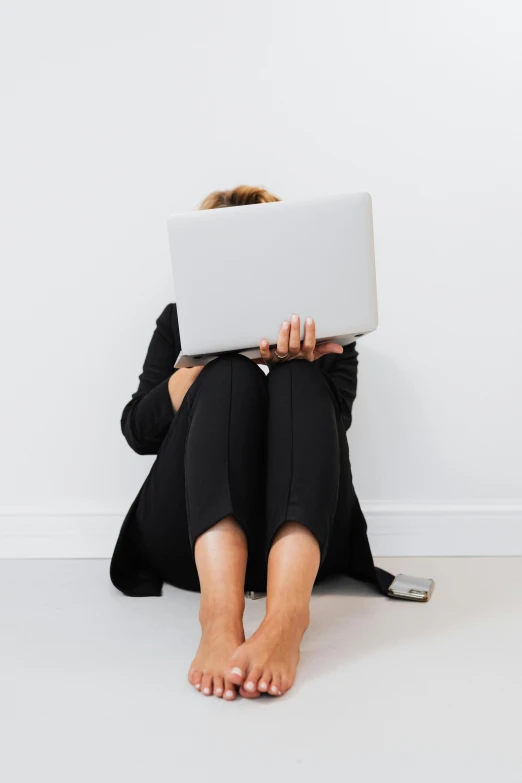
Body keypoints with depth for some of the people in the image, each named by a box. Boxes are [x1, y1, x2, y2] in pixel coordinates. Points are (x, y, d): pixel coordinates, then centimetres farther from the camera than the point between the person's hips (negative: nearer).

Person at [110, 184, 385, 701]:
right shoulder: (183, 318, 19)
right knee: (229, 377, -24)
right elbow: (138, 431, 4)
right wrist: (222, 353, -9)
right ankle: (219, 614, -48)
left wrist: (294, 361, -20)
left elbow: (332, 419, 0)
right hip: (195, 537, 0)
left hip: (300, 535, 0)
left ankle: (286, 616, -49)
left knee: (300, 381, -24)